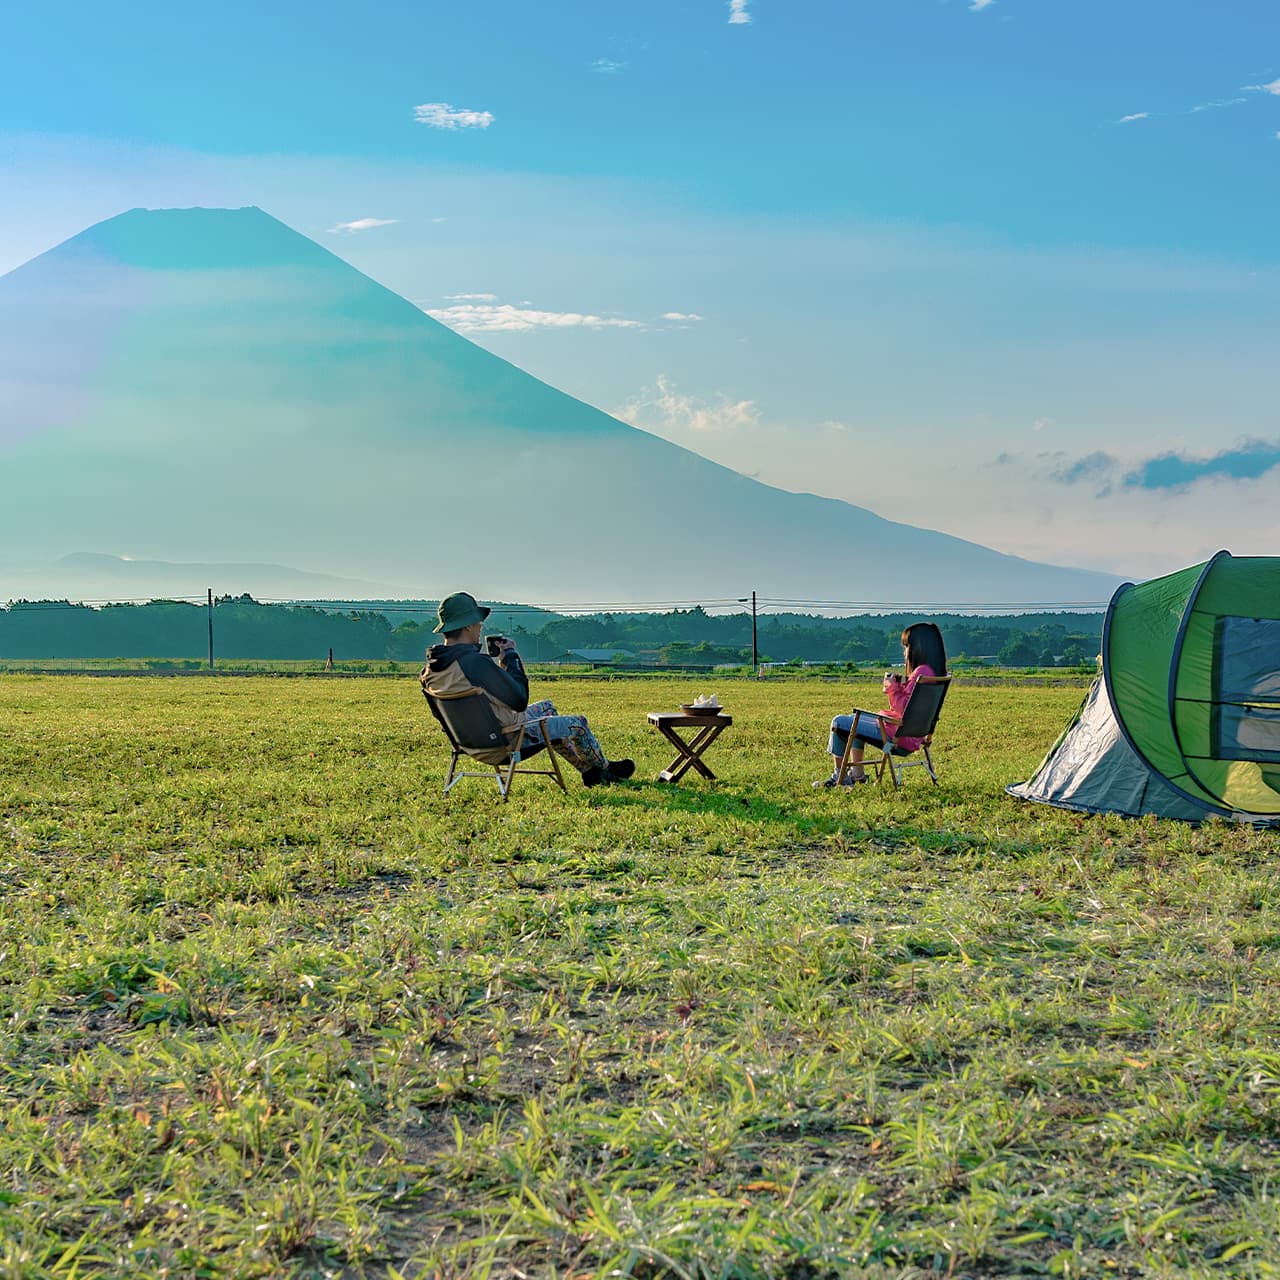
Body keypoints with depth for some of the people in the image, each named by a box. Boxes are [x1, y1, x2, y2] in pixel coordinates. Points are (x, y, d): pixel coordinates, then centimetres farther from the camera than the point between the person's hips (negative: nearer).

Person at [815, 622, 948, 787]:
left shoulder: (922, 672, -22)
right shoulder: (933, 671, 9)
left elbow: (906, 708, -27)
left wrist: (893, 688, -15)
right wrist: (897, 686, 4)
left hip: (900, 736, -11)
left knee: (839, 723, 0)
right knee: (855, 718, 31)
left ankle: (838, 776, 14)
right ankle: (857, 773, 28)